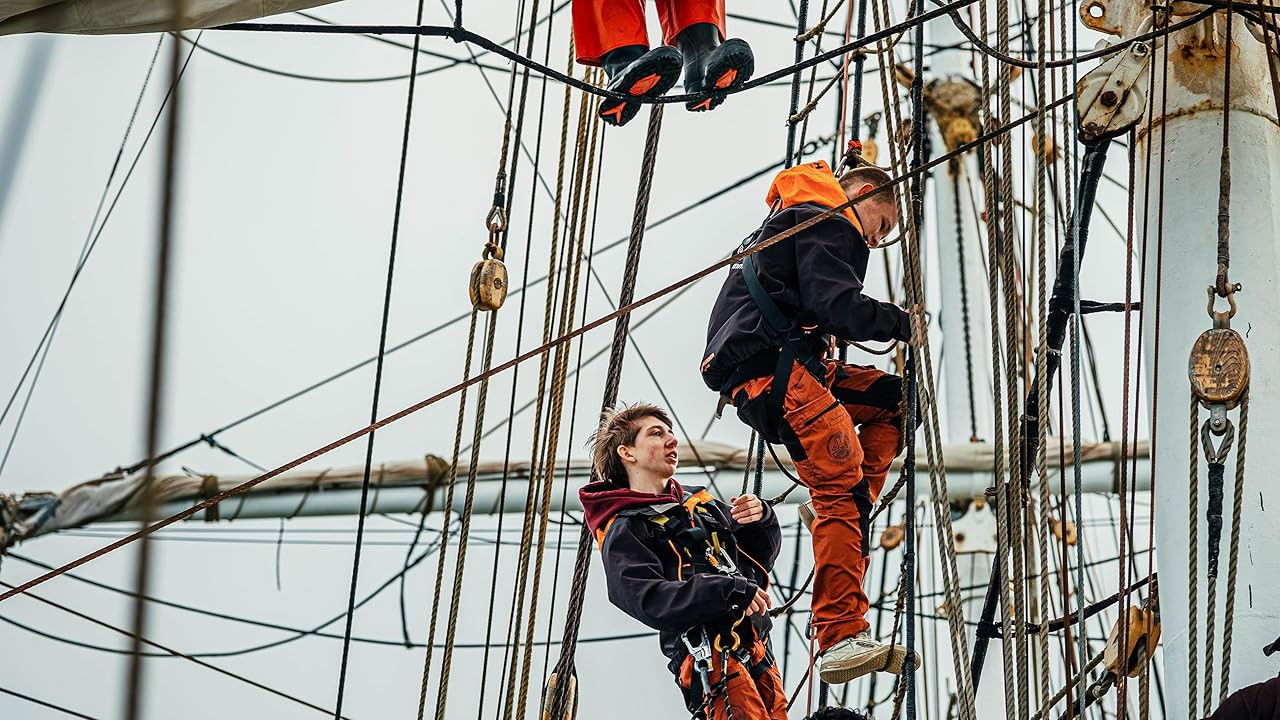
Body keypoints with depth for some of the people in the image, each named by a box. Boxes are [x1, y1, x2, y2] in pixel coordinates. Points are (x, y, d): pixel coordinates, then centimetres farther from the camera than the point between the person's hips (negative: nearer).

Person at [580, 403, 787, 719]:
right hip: (709, 655, -7)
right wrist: (729, 591, -23)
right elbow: (649, 601, -15)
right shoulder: (624, 531, 1)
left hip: (757, 649, 7)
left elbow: (760, 559, 26)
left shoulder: (701, 502, 22)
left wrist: (761, 519, 4)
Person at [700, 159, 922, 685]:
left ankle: (838, 513, 2)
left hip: (792, 365, 11)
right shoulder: (828, 223, -3)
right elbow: (837, 306, -17)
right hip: (770, 370, -11)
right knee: (842, 488, -20)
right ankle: (842, 638, -27)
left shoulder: (793, 221, 30)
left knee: (894, 399, 17)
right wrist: (903, 323, -6)